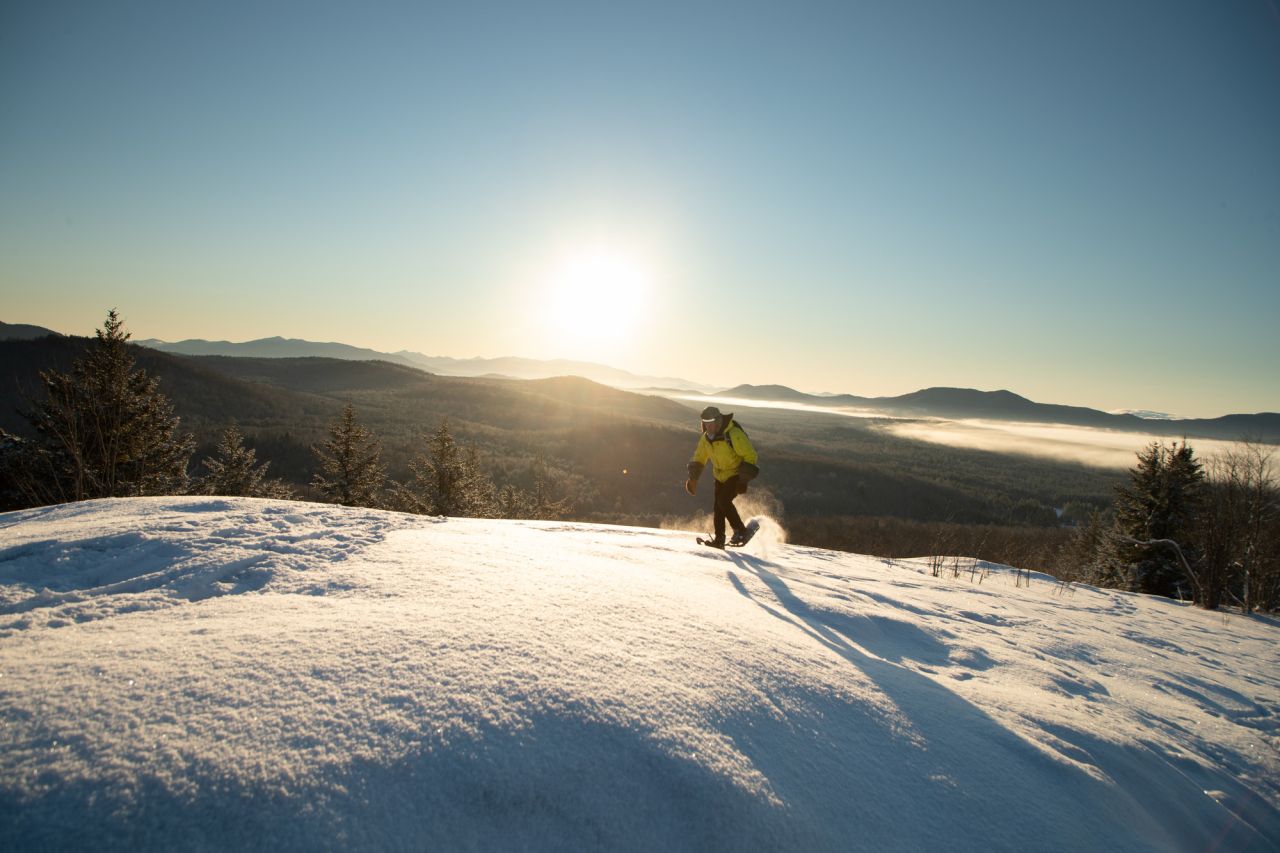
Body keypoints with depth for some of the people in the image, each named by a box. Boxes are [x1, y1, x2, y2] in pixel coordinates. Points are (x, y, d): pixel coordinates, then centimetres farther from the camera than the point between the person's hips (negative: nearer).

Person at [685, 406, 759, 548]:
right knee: (718, 506, 0)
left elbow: (750, 456, -20)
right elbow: (698, 459, 14)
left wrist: (744, 479, -24)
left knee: (723, 500, -22)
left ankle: (741, 531, -11)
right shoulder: (705, 438, -1)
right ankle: (719, 539, 8)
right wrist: (693, 478, 4)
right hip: (720, 476, 7)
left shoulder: (734, 435, -24)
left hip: (737, 474, -7)